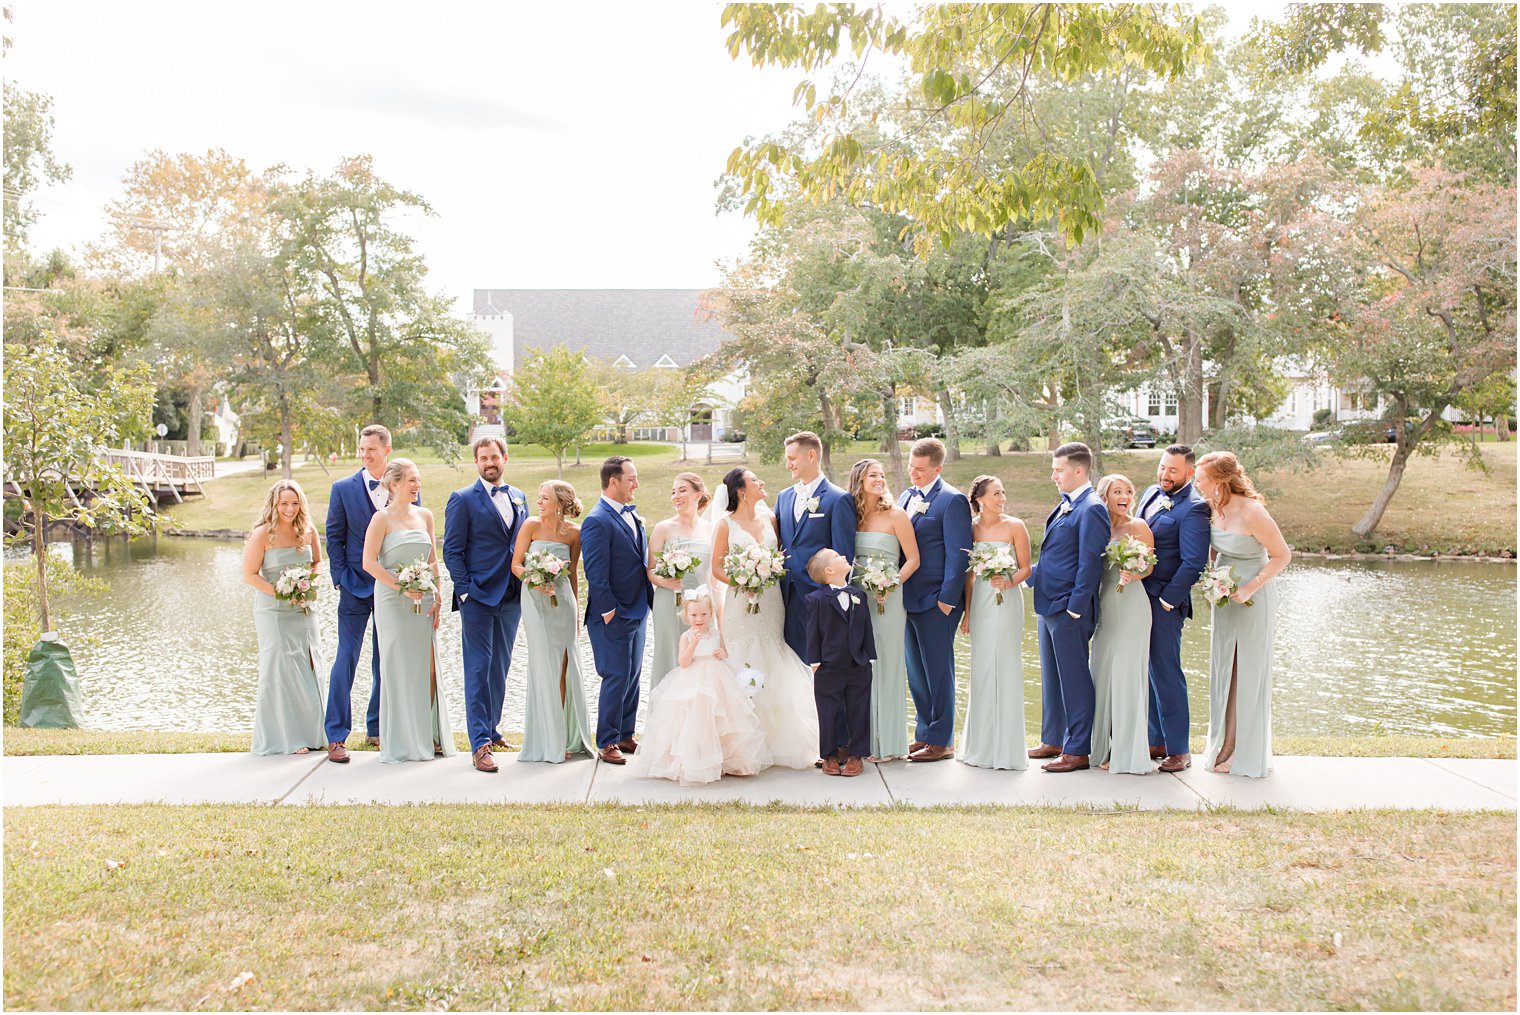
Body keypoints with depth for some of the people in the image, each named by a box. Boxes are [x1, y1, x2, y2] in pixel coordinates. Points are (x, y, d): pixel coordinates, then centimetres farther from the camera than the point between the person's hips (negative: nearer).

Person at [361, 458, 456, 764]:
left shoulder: (424, 515, 10)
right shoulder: (382, 518, -6)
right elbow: (369, 562, -12)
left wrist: (437, 598, 5)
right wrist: (402, 586, -17)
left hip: (424, 602, 5)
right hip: (393, 601, -5)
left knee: (428, 668, 5)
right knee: (399, 668, 1)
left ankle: (429, 737, 15)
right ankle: (401, 742, 10)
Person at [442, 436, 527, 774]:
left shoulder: (518, 498, 13)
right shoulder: (463, 499, -3)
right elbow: (452, 550, -6)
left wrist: (525, 586, 7)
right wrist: (465, 590, -13)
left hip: (511, 597, 6)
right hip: (477, 596, -5)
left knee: (500, 667, 12)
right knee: (478, 668, -5)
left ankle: (490, 729, 25)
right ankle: (480, 745, -5)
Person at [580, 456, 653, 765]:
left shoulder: (632, 515, 11)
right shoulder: (597, 521, -17)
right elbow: (596, 574, -19)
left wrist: (651, 600, 13)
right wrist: (609, 612, -17)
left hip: (637, 611, 9)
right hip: (613, 615, -8)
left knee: (633, 676, 14)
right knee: (617, 678, -3)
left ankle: (625, 735, 26)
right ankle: (606, 743, 9)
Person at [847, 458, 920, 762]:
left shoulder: (895, 515, -4)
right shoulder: (852, 516, 9)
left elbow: (913, 559, -5)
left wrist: (891, 585, -16)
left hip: (887, 599, -4)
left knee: (885, 666, -1)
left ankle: (888, 743, 7)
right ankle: (864, 739, 17)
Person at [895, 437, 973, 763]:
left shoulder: (952, 500, -10)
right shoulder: (906, 497, 14)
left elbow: (958, 553, -13)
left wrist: (947, 599, -16)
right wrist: (896, 589, 13)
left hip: (936, 601, -8)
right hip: (908, 598, 8)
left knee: (938, 671, 0)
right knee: (917, 672, 13)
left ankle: (941, 740, 9)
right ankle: (924, 734, 24)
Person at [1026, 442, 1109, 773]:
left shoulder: (1091, 509, -15)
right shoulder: (1065, 506, 14)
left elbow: (1090, 563, -18)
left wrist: (1075, 608, -19)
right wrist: (1029, 574, 17)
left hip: (1069, 609, -10)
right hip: (1049, 607, 10)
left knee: (1073, 679, -1)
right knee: (1051, 677, 17)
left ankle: (1077, 751, 7)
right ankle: (1053, 741, 28)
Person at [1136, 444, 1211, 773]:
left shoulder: (1193, 509, -13)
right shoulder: (1151, 494, 13)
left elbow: (1193, 563, -18)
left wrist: (1167, 601, -16)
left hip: (1165, 602, -8)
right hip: (1139, 596, 8)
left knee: (1166, 673, -4)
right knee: (1148, 672, 13)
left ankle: (1178, 749, 6)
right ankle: (1158, 741, 24)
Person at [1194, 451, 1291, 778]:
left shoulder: (1252, 513, -25)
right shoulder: (1215, 506, -2)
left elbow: (1282, 555, -17)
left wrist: (1250, 588, -22)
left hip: (1253, 597, -7)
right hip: (1225, 595, 8)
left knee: (1248, 672, 3)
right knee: (1223, 670, 12)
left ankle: (1248, 754, 15)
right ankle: (1226, 746, 24)